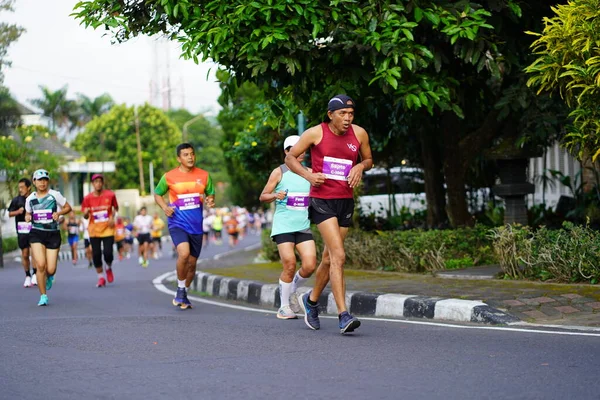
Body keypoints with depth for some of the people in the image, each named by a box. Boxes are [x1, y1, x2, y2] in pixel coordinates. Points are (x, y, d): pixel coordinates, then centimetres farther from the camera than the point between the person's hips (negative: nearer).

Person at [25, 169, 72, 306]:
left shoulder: (55, 195, -2)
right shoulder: (30, 199, 6)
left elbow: (68, 208, 7)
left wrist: (59, 213, -12)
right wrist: (27, 217, -3)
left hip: (53, 234, -1)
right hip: (36, 233, 1)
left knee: (50, 269, -4)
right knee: (40, 265, -17)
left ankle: (50, 276, 37)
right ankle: (43, 296, -4)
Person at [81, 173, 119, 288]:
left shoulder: (110, 195, -5)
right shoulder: (88, 198, -5)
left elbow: (115, 207, 13)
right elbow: (85, 216, 3)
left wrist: (112, 217, -5)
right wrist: (86, 213, -21)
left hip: (107, 229, -1)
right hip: (94, 230, 1)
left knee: (108, 253, -11)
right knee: (96, 254, 0)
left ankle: (109, 269, 23)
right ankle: (101, 277, 15)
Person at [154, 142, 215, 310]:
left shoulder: (204, 175, 4)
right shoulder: (169, 177, -3)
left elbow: (210, 194, 16)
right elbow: (157, 194, 10)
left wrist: (210, 201, -8)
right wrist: (165, 207, -9)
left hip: (196, 225, 4)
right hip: (177, 223, -4)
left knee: (192, 262, 9)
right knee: (184, 253, -26)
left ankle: (184, 295, 28)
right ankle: (180, 290, -8)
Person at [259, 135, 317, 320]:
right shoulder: (279, 172, 1)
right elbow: (263, 197, 2)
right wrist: (276, 195, -18)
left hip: (303, 226, 4)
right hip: (283, 226, -4)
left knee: (310, 265, -9)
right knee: (290, 265, -10)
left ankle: (291, 289, 20)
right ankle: (284, 306, 8)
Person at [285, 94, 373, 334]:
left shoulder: (359, 134, 4)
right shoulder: (316, 133, -6)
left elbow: (368, 159, 20)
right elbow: (290, 157, 4)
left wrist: (360, 166, -3)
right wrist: (308, 175, -12)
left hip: (345, 201, 5)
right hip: (322, 200, -5)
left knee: (329, 258, 14)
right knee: (338, 255, -18)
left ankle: (311, 300, 39)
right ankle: (343, 316, -20)